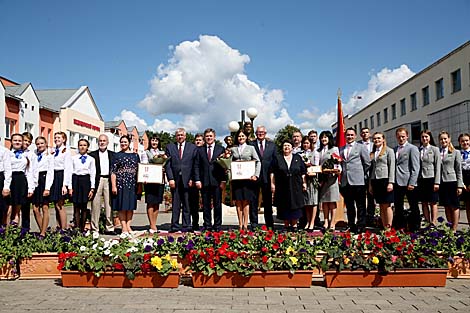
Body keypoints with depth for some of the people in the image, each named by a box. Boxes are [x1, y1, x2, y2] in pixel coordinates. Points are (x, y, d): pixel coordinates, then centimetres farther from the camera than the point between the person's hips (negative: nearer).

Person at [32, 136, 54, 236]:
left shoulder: (49, 156, 5)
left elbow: (50, 173, -3)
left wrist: (47, 188, -12)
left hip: (45, 180, -4)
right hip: (35, 182, 4)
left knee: (45, 208, -6)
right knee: (35, 209, 0)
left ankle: (43, 233, -3)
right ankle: (42, 231, 10)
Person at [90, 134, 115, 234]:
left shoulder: (113, 154, 16)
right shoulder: (92, 154, 10)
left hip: (109, 180, 1)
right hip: (97, 180, -1)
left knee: (109, 205, 1)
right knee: (95, 205, -1)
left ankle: (109, 228, 7)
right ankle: (94, 228, 5)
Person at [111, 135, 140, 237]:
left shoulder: (135, 155, 12)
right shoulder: (117, 156, 5)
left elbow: (138, 170, 14)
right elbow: (113, 172, 0)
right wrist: (113, 186, -8)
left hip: (132, 184, 3)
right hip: (120, 184, -3)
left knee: (131, 207, 5)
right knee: (121, 207, -2)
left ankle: (128, 226, 12)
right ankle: (124, 228, 1)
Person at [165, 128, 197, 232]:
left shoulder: (192, 147, 9)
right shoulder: (169, 147, 11)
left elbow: (195, 165, 4)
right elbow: (167, 164, 5)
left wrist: (192, 179, -4)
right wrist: (170, 178, -5)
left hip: (187, 180, -1)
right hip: (175, 180, 1)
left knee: (187, 204, 2)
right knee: (175, 204, 3)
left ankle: (187, 226, 8)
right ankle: (175, 226, 8)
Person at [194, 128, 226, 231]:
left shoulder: (221, 149, 8)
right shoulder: (199, 150, 11)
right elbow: (196, 166, 7)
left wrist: (223, 180, -4)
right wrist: (197, 179, -3)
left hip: (217, 181, -1)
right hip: (204, 181, 1)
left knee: (217, 204, 2)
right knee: (206, 204, 4)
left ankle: (217, 226, 10)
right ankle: (207, 225, 12)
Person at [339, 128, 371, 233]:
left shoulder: (361, 147, 5)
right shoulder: (341, 149, 17)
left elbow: (367, 163, 2)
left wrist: (362, 175, 1)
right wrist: (341, 175, 8)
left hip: (358, 181, -4)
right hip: (345, 182, 5)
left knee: (360, 206, -1)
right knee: (349, 206, 9)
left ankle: (361, 226, 4)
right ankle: (351, 226, 17)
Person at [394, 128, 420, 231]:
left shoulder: (412, 148, -3)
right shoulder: (394, 149, 15)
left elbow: (415, 168, -8)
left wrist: (412, 183, -15)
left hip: (408, 183, -6)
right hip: (397, 183, 6)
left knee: (414, 207, 5)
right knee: (398, 207, 11)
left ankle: (415, 228, 13)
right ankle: (400, 227, 21)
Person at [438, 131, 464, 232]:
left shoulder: (456, 153, 3)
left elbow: (459, 171, 0)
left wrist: (460, 185, -6)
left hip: (452, 182, -3)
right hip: (441, 183, 3)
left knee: (454, 206, 1)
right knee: (447, 207, 9)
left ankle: (454, 229, 6)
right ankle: (450, 227, 18)